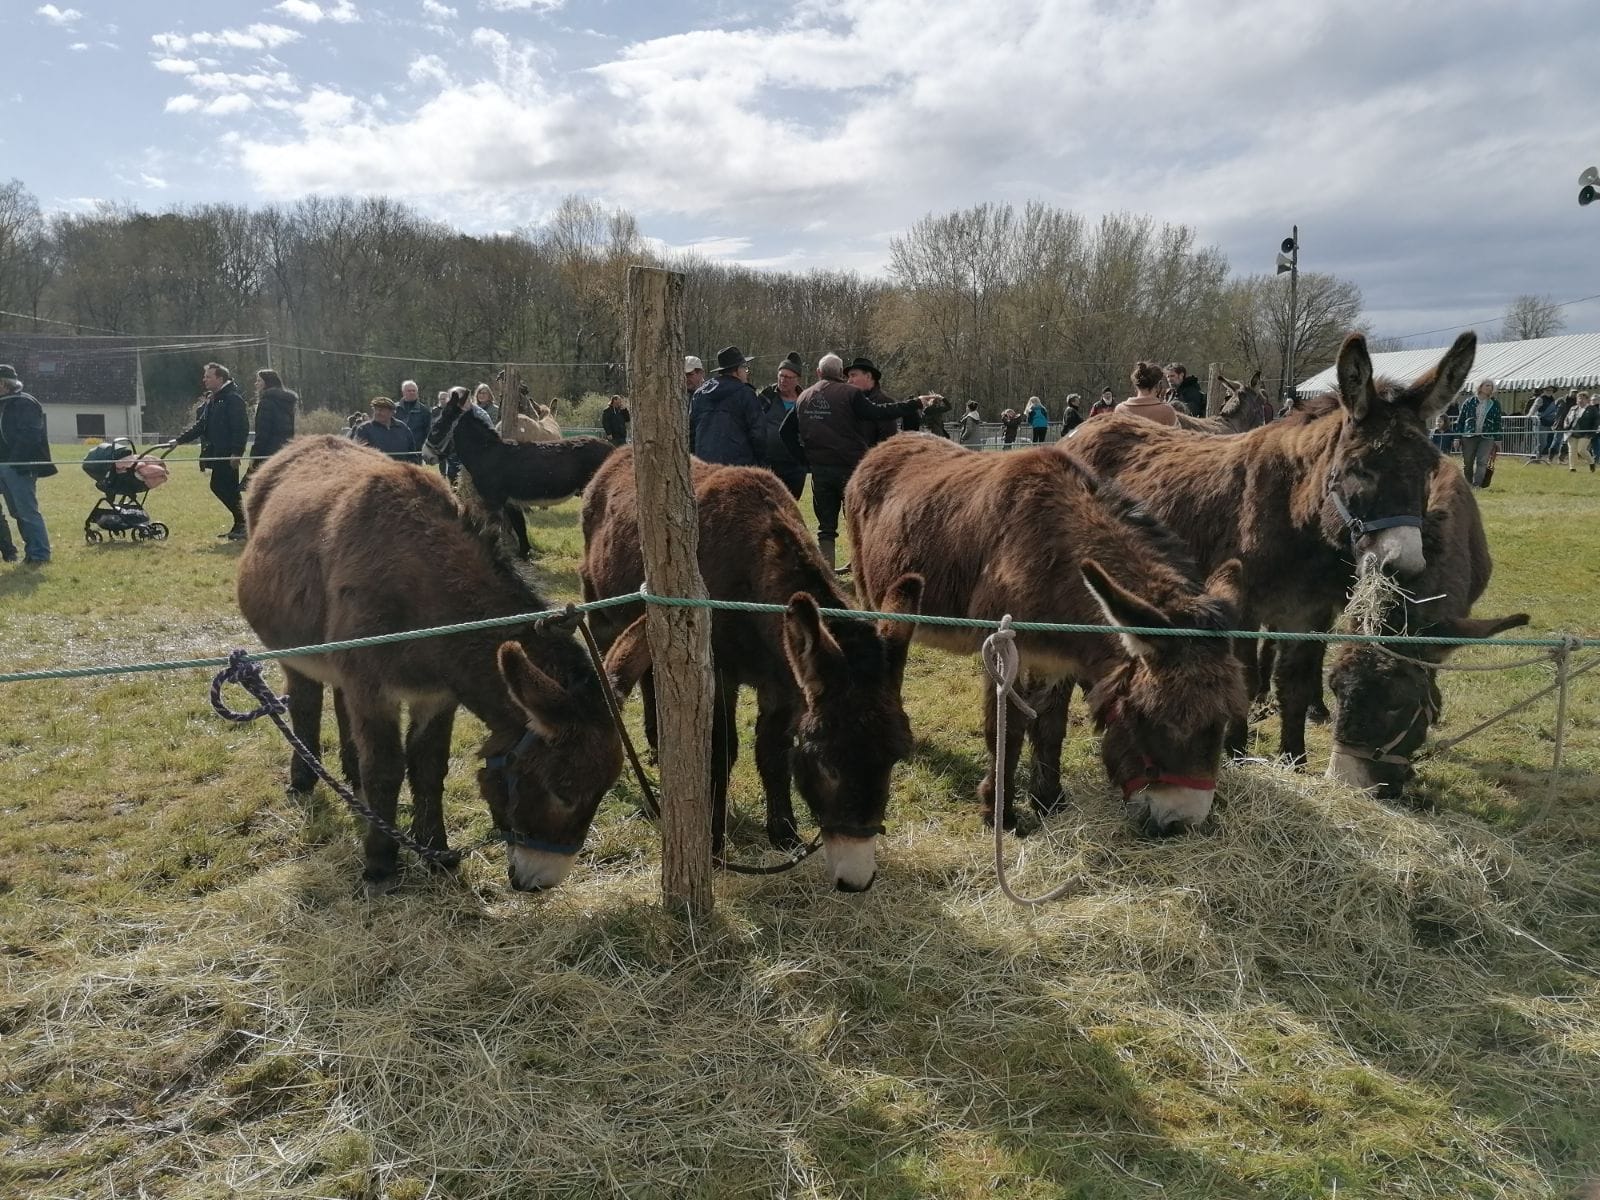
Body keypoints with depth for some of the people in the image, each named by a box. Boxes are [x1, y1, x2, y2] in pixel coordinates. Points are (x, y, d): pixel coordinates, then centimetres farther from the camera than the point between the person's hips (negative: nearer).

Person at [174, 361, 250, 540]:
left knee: (225, 489, -10)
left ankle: (241, 524, -4)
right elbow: (200, 425, 22)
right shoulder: (211, 400, 19)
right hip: (216, 454, 9)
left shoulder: (233, 398, -11)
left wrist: (236, 452, -23)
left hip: (227, 454, -9)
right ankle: (239, 524, 15)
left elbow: (241, 428, -18)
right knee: (219, 487, 9)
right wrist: (179, 440, 16)